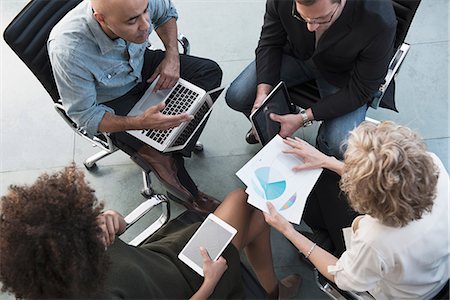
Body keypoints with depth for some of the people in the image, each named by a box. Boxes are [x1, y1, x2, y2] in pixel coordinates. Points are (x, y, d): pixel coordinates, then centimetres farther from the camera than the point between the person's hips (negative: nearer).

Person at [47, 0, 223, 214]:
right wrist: (141, 122, -41)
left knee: (210, 72, -7)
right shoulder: (68, 51, -40)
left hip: (141, 65, 5)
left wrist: (172, 56, -16)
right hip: (111, 101, -4)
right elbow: (85, 116, -27)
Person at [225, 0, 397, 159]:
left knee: (339, 145, -23)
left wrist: (304, 118, -28)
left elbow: (359, 91, -24)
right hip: (297, 54, 3)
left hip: (342, 73, -3)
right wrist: (263, 92, -24)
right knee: (236, 97, -10)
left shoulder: (379, 21, -37)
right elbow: (270, 43, -10)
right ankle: (275, 120, 24)